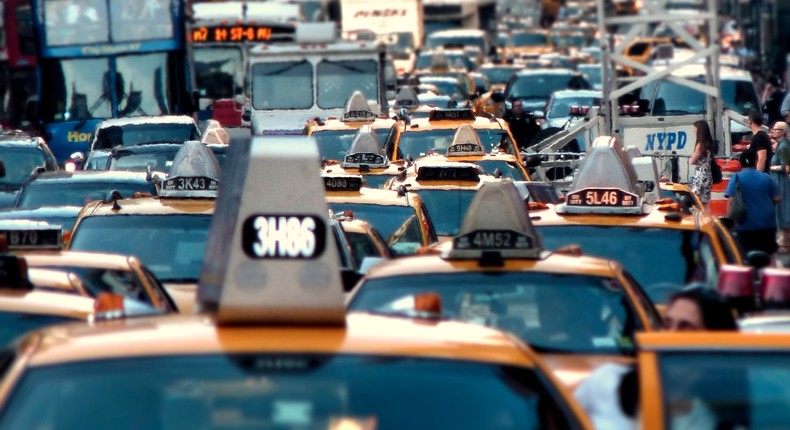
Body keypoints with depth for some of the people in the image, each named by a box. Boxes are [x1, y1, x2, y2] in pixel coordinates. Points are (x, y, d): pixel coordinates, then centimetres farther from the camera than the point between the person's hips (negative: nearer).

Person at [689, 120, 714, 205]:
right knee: (704, 202, 9)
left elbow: (693, 161, -7)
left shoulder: (700, 145, -14)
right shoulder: (709, 143, 10)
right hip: (707, 175, 9)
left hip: (700, 176, -9)